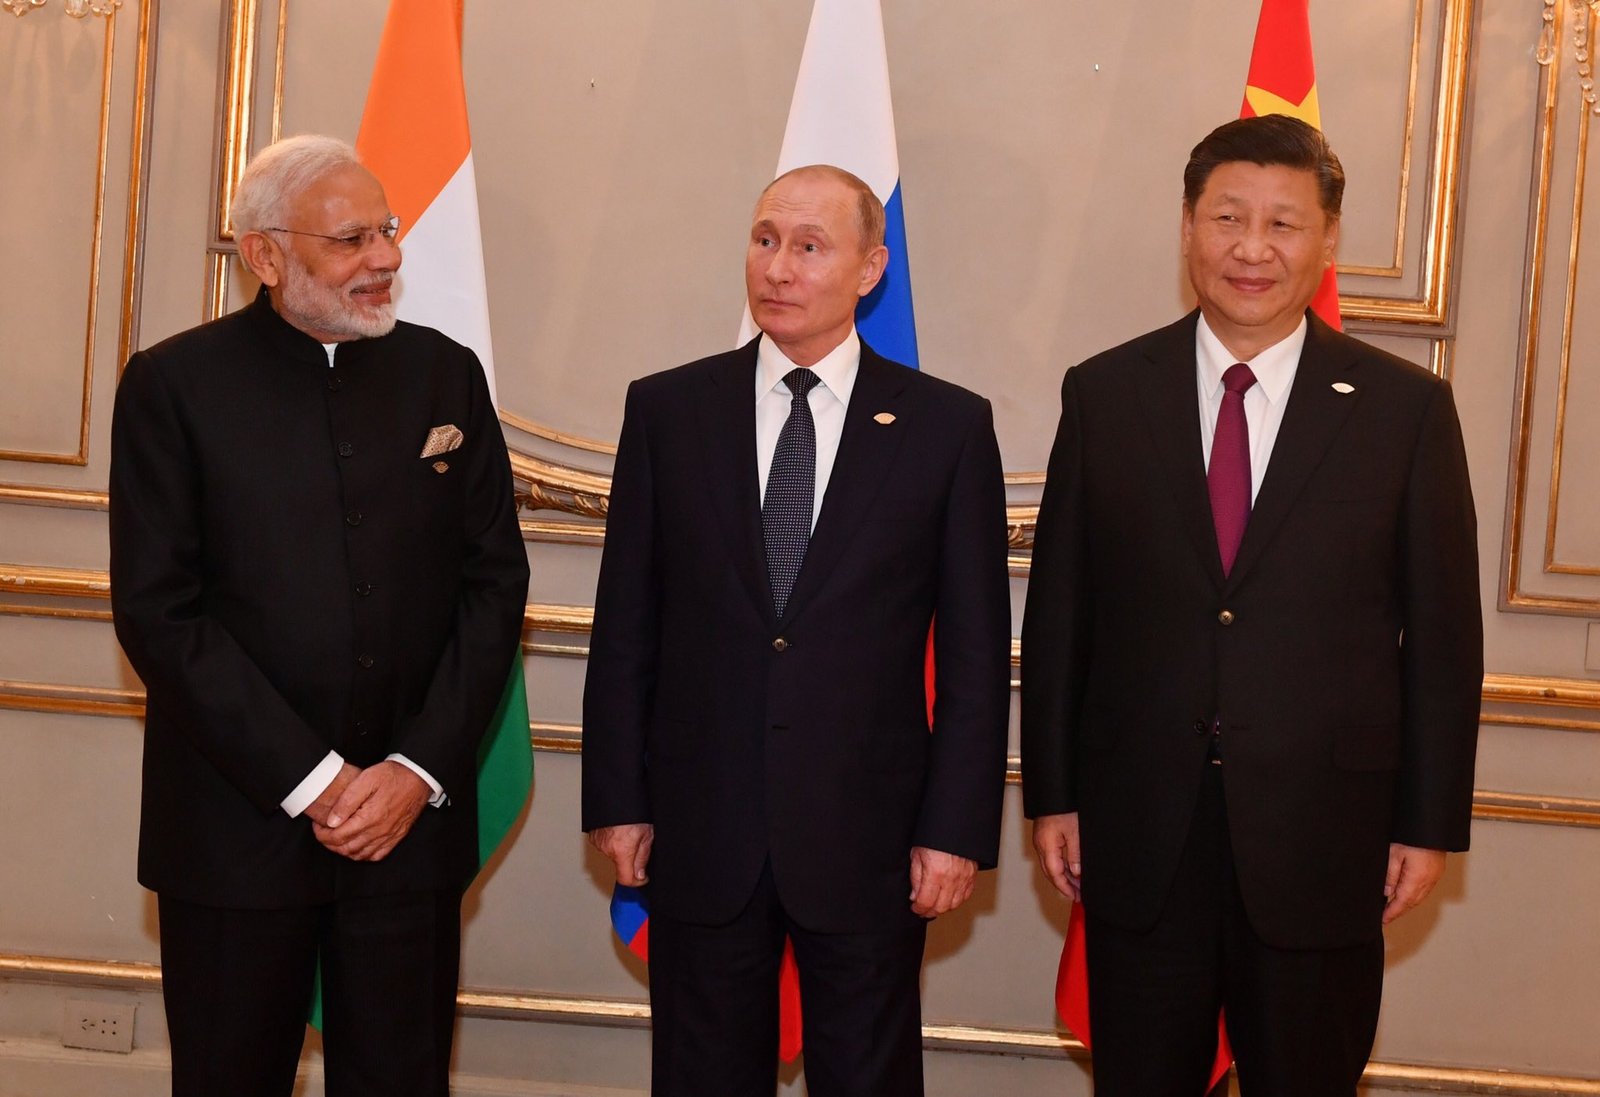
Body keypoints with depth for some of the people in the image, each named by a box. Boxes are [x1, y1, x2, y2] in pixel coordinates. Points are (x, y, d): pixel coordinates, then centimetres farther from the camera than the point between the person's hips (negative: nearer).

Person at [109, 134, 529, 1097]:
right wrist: (311, 780, -12)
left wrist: (421, 770, -6)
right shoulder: (175, 383, -3)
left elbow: (496, 581, 5)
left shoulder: (447, 375, 7)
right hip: (237, 823, -2)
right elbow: (158, 611, -8)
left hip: (413, 817, 2)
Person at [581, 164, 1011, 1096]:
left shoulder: (948, 425, -1)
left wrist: (958, 829, -5)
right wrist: (617, 800, 2)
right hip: (700, 833, 1)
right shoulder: (667, 409, 2)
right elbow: (626, 624, 4)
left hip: (868, 835, -1)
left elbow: (975, 650, -1)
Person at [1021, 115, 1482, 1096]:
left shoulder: (1406, 408, -2)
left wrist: (1430, 823, 0)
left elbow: (1442, 634, 0)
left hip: (1324, 835, -1)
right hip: (1138, 835, 1)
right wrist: (1052, 794, 3)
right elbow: (1059, 611, 4)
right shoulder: (1104, 396, 2)